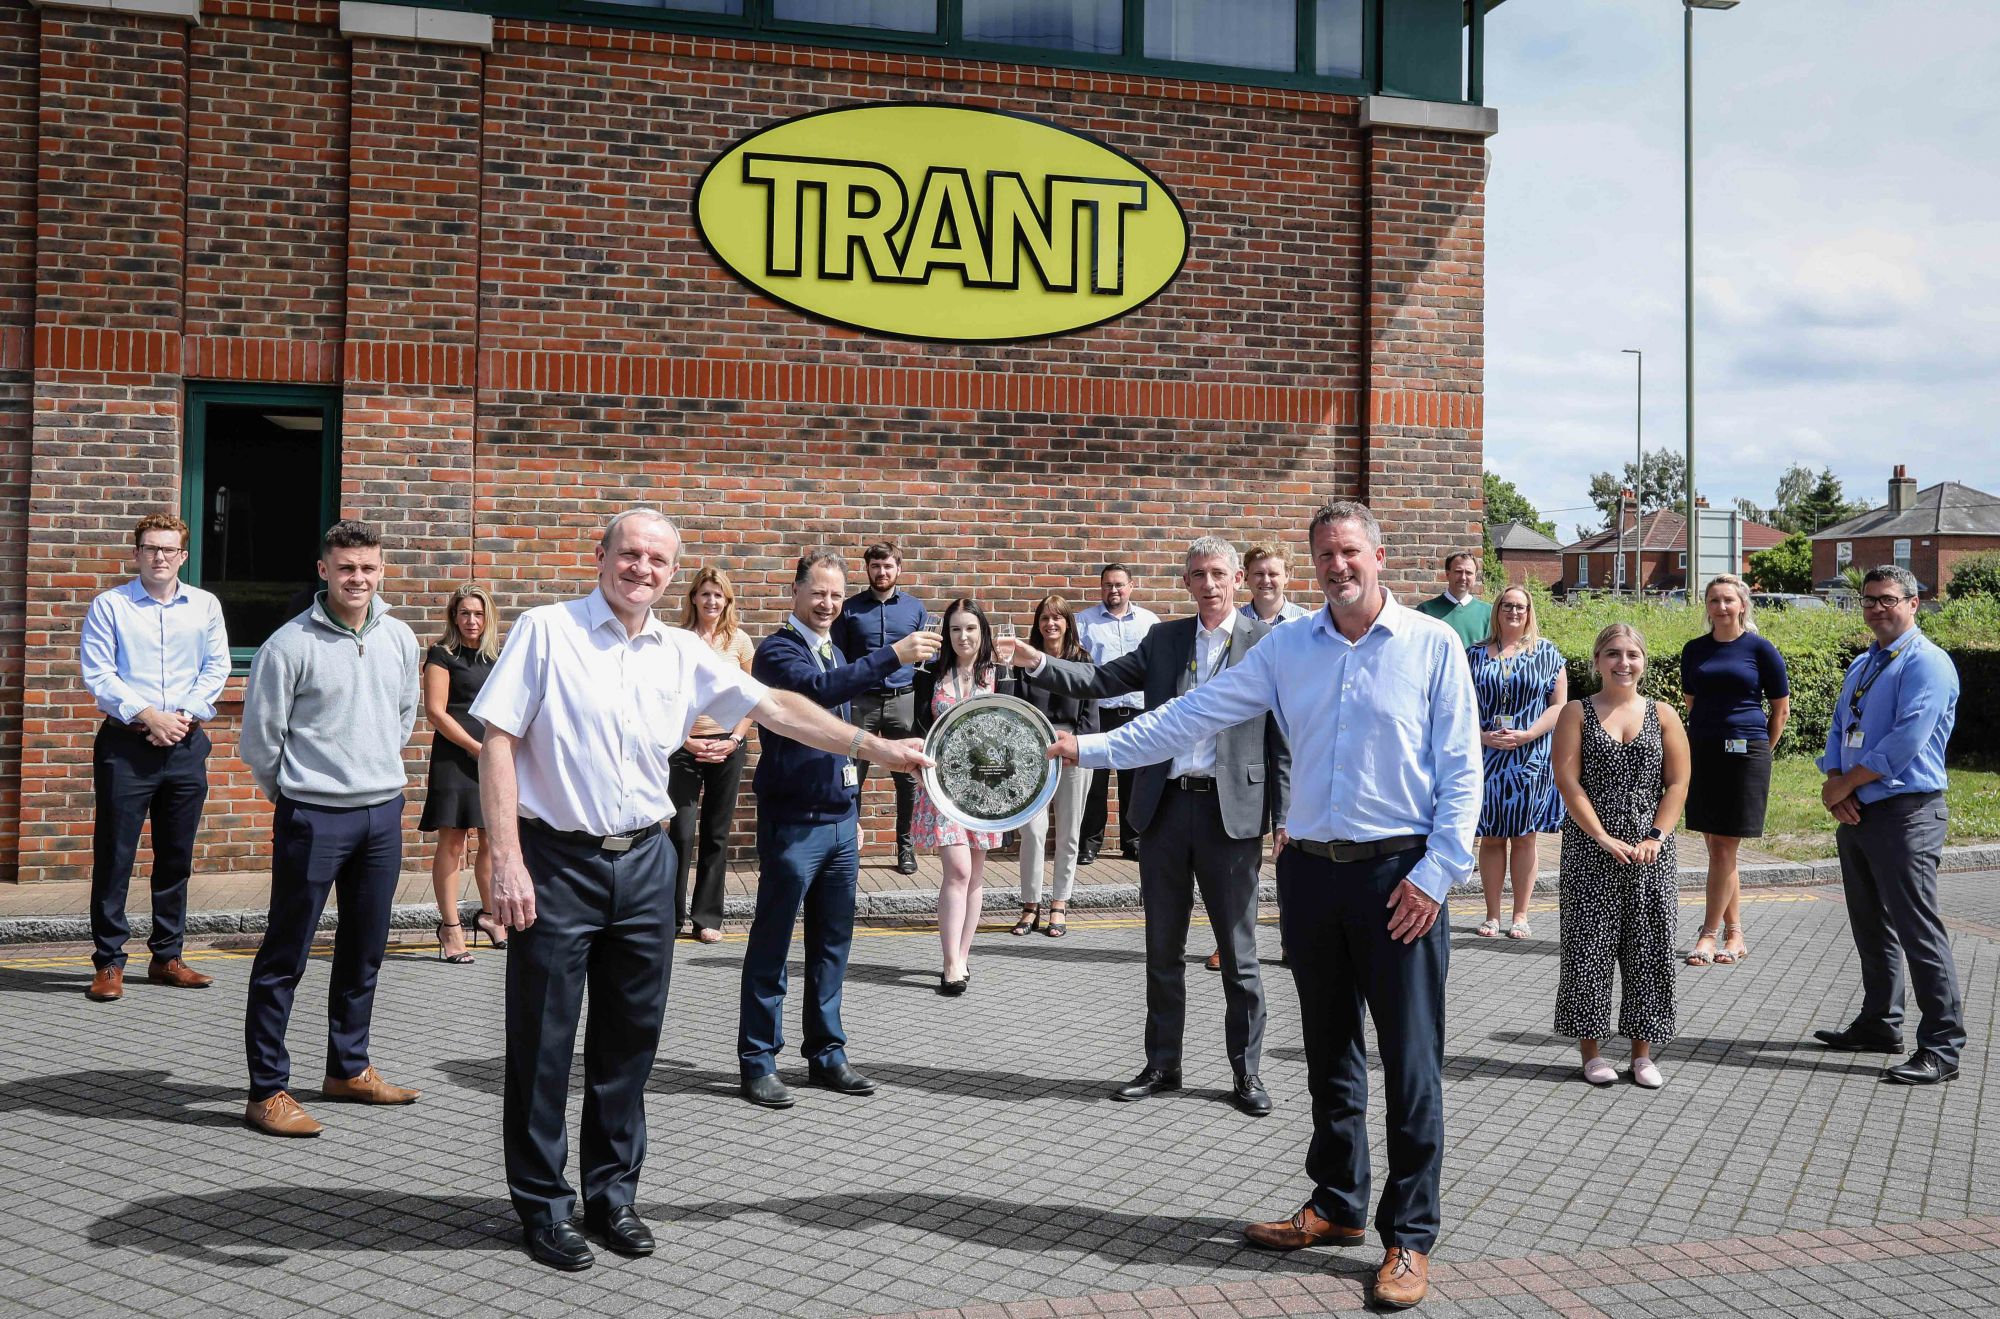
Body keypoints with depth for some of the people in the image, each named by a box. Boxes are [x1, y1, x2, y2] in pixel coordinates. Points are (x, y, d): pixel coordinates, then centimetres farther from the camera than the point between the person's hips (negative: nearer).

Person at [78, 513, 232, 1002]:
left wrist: (184, 716, -8)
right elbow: (97, 675, -5)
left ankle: (166, 957, 19)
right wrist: (148, 716, -13)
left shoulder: (205, 605, 9)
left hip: (186, 744, 3)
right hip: (126, 743, -3)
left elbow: (216, 667, 5)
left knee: (177, 856, 9)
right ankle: (108, 962, 7)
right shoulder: (110, 605, 0)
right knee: (114, 856, 0)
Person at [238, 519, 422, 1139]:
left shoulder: (401, 638, 5)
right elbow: (258, 738, -4)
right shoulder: (290, 645, -11)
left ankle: (349, 1068, 30)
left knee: (365, 950, 15)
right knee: (285, 956, 0)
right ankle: (268, 1091, 7)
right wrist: (292, 790, 7)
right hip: (313, 817, -6)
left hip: (384, 811, 6)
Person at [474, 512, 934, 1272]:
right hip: (557, 860, -4)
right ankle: (543, 1205, 20)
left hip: (644, 863, 4)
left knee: (631, 1038, 12)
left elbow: (776, 709, 11)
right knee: (543, 1045, 3)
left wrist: (878, 748, 7)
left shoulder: (682, 655, 8)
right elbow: (498, 741, -8)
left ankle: (612, 1193, 28)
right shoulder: (547, 630, -4)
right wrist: (507, 860, -15)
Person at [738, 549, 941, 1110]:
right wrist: (893, 655, -33)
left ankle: (826, 1054, 20)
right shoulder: (777, 651, -8)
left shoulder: (834, 654, 16)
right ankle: (758, 1061, 8)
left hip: (839, 821, 8)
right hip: (792, 824, -7)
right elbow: (818, 689, -29)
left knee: (832, 944, 11)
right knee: (771, 945, 0)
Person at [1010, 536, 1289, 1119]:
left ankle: (1246, 1071, 18)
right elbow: (1100, 680, 5)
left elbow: (1284, 734, -2)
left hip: (1232, 810, -4)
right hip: (1164, 807, 4)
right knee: (1162, 949, 12)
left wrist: (1285, 815, -7)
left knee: (1238, 953, 5)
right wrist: (1036, 662, -9)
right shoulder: (1164, 639, 11)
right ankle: (1162, 1065, 25)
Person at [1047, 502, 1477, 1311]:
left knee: (1411, 1062, 0)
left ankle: (1410, 1236, 12)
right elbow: (1193, 714, 7)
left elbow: (1461, 772, -5)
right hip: (1311, 871, 4)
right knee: (1328, 1053, 15)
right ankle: (1338, 1206, 31)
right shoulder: (1286, 648, 8)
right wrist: (1092, 747, 2)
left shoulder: (1433, 646, -3)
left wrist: (1435, 874, -12)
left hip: (1400, 874, -4)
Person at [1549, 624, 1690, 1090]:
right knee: (1589, 946, 0)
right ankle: (1591, 1050, 11)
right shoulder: (1577, 713, 2)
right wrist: (1603, 837, -14)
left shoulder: (1662, 715, 8)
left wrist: (1656, 836, -8)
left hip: (1651, 852, 2)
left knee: (1648, 947, 5)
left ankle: (1643, 1052, 16)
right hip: (1590, 848, -2)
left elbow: (1678, 784, 4)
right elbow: (1568, 781, -6)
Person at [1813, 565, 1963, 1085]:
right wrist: (1835, 787, -4)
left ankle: (1941, 1047, -2)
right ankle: (1879, 1023, 29)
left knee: (1918, 930, -8)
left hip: (1905, 814, -9)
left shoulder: (1926, 663, -11)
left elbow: (1906, 741, -20)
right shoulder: (1861, 665, 17)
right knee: (1871, 927, 17)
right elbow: (1840, 730, 15)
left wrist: (1846, 783, -11)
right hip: (1857, 814, 9)